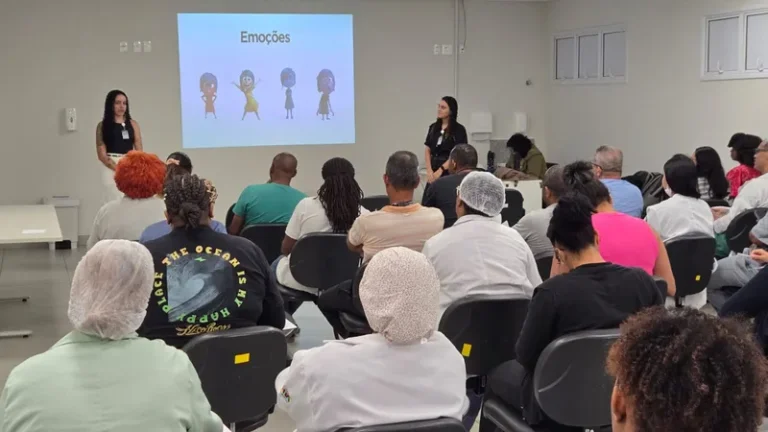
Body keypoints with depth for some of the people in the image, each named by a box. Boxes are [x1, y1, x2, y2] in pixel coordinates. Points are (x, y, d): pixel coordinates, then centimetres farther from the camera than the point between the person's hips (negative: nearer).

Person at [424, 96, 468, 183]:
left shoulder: (459, 129, -5)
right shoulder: (433, 127, 11)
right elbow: (427, 150, 10)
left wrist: (440, 170, -16)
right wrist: (429, 170, -4)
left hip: (450, 172, -5)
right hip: (433, 171, 5)